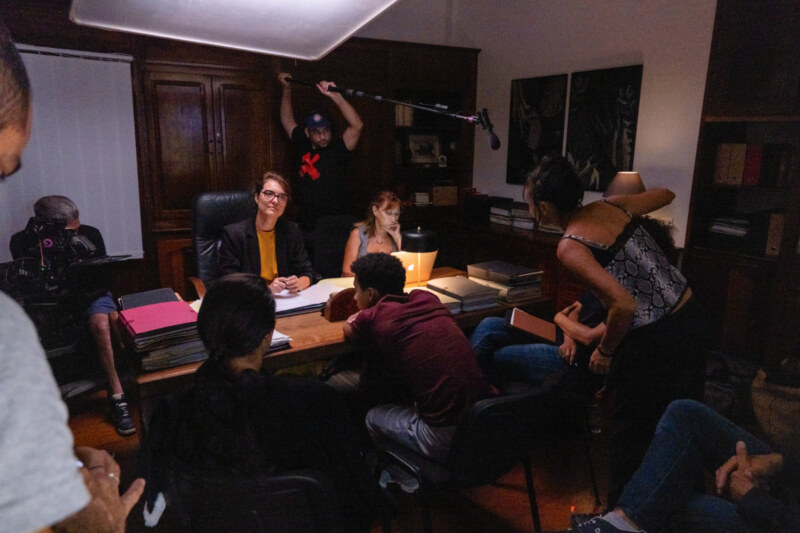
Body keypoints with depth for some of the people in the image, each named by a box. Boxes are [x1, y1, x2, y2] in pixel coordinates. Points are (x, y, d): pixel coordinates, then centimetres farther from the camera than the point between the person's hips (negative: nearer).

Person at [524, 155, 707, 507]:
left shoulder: (569, 247, -18)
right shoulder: (612, 206, 2)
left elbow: (624, 305, -27)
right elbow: (666, 195, 20)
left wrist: (605, 351, -10)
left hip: (653, 342, -7)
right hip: (691, 317, 8)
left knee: (632, 435, 13)